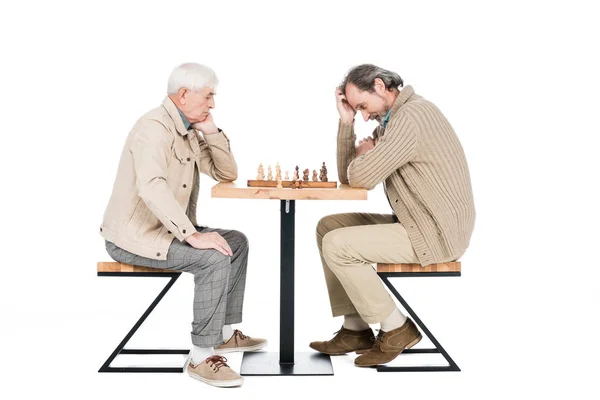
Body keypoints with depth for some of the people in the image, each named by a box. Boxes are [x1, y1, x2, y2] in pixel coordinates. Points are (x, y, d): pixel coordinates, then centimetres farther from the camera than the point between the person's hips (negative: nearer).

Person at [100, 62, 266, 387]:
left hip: (163, 229, 10)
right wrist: (193, 235, -38)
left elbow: (226, 174, 12)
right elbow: (151, 187, -36)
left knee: (236, 242, 11)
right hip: (134, 235, -10)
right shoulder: (154, 127, -20)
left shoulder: (189, 130, 10)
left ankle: (226, 333, 17)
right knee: (214, 258, -26)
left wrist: (211, 131, -2)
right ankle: (202, 357, -17)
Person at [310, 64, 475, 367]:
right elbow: (347, 176, 11)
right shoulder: (391, 119, 13)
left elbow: (362, 177, -25)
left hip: (435, 234, -11)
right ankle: (355, 329, 9)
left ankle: (395, 328, -1)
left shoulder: (411, 117, -20)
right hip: (417, 224, 11)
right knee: (328, 227, 9)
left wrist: (363, 154, -2)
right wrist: (346, 120, 2)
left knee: (336, 246, -17)